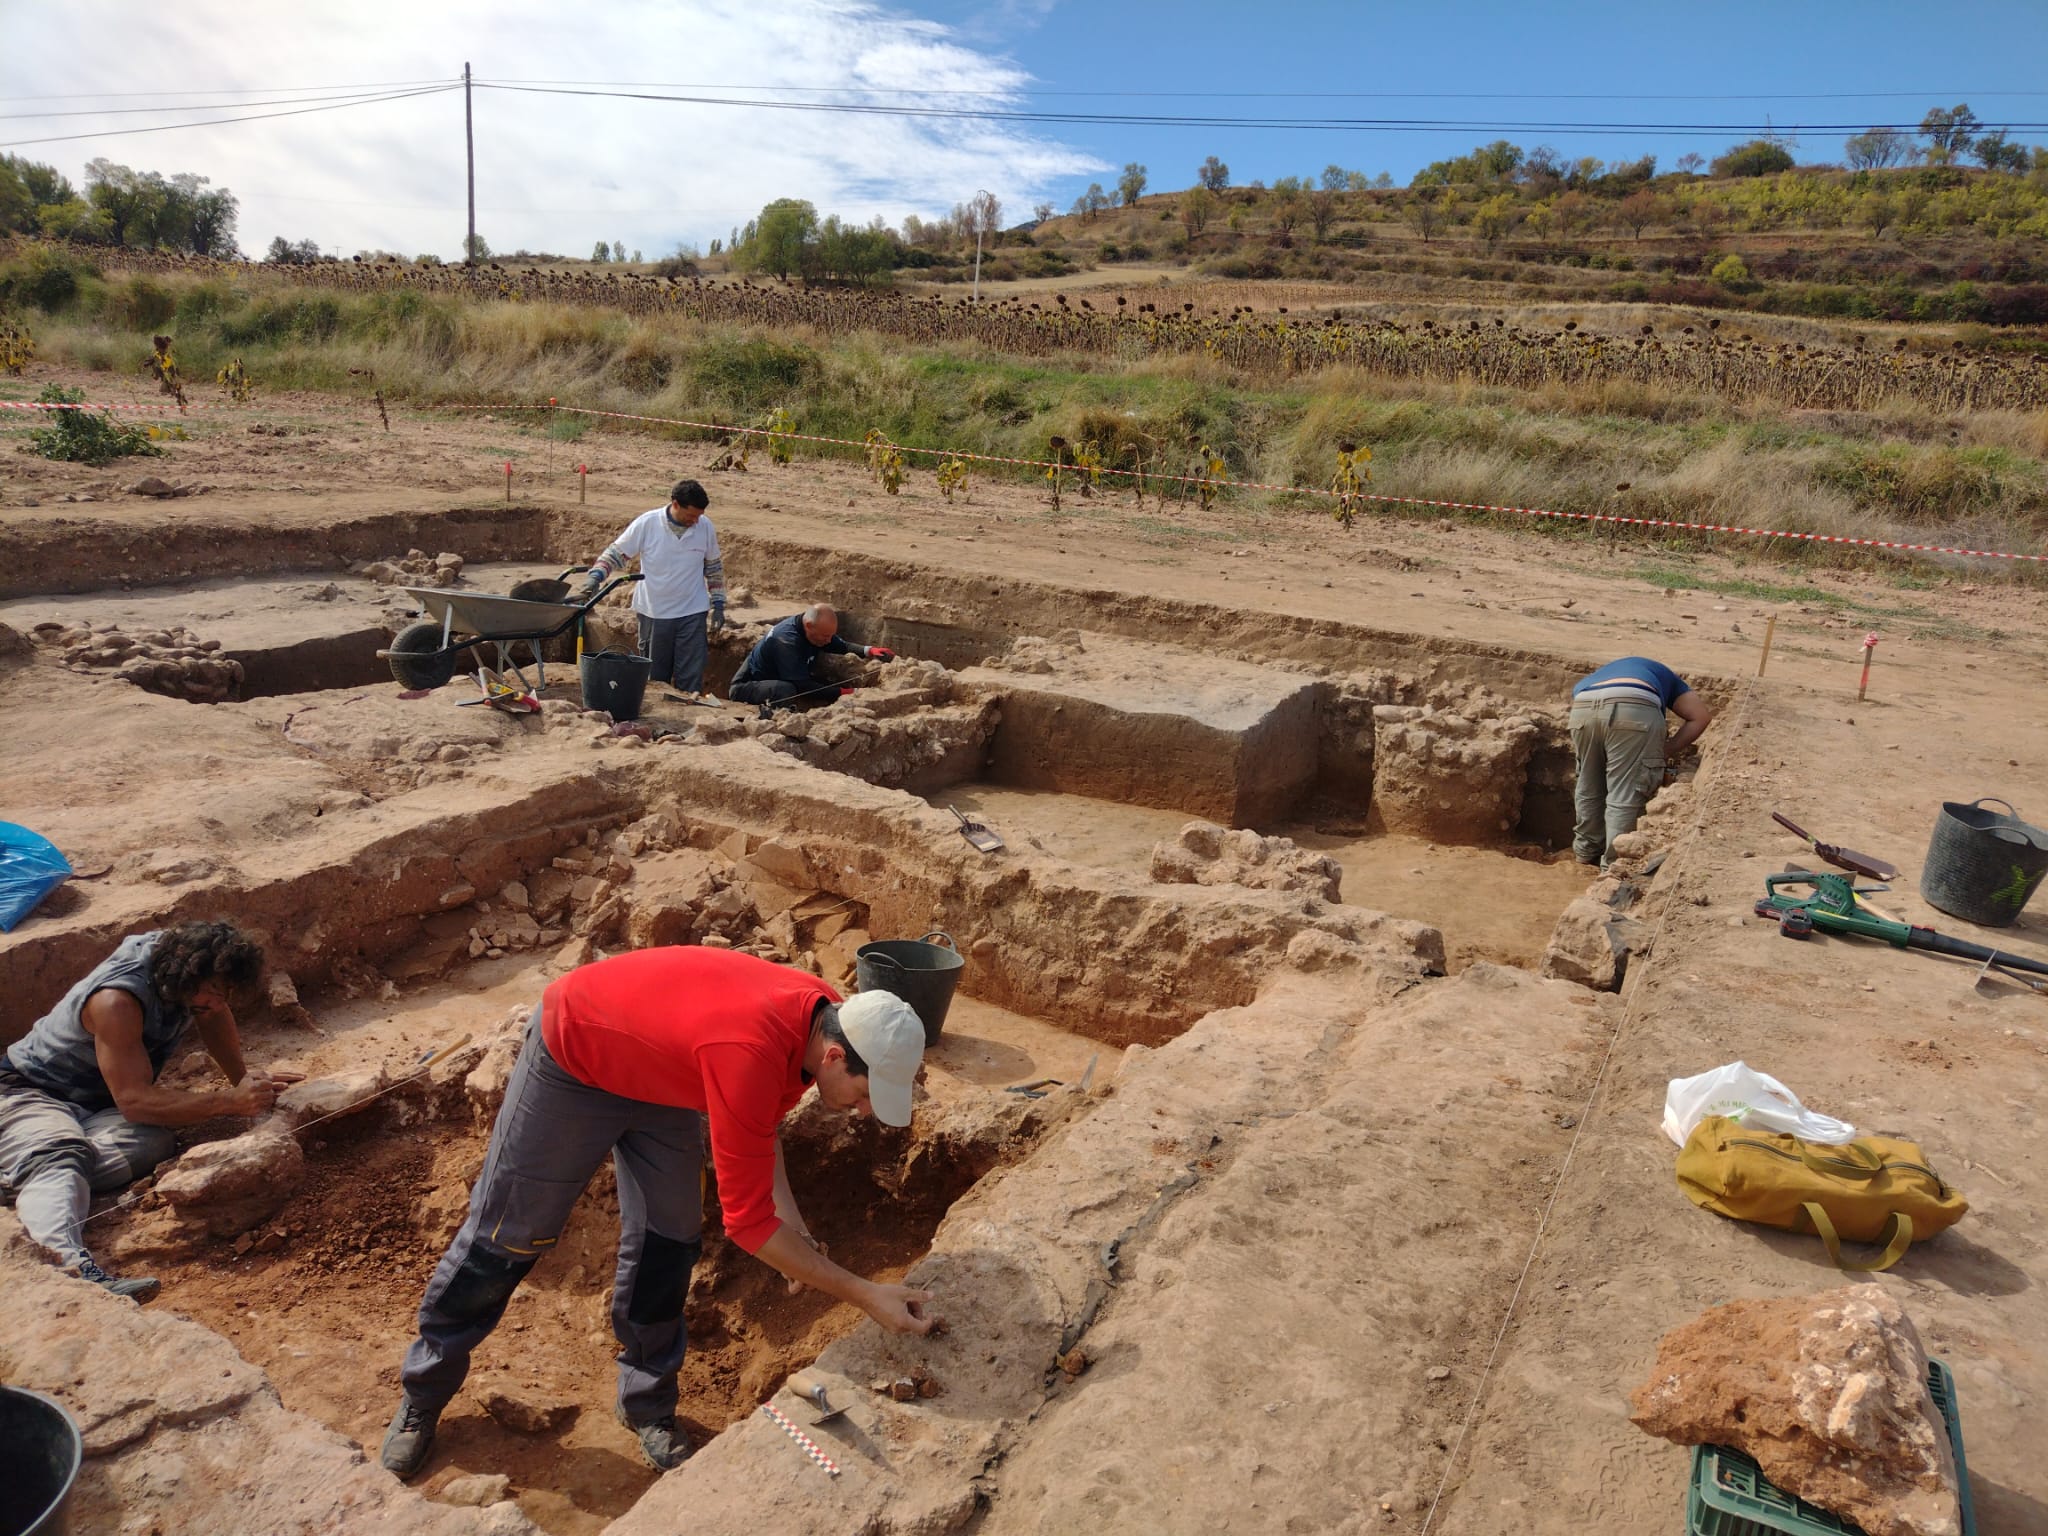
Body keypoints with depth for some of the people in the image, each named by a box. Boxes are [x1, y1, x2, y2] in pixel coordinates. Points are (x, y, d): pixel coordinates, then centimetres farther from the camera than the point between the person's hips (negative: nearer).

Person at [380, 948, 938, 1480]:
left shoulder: (826, 1017, -18)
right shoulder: (751, 1056, -43)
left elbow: (760, 1120, 4)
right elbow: (747, 1221, -33)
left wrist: (790, 1218, -7)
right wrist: (866, 1296, -30)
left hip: (655, 1072, 7)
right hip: (571, 1055, -7)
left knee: (667, 1239, 5)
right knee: (505, 1236, 8)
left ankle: (647, 1405, 24)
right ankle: (422, 1393, 31)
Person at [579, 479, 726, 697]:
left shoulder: (705, 526, -5)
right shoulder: (647, 523, -11)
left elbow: (714, 567, 9)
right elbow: (616, 553, -3)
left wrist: (718, 604, 7)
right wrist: (596, 576, -18)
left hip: (692, 614, 1)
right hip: (653, 613, 0)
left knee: (691, 679, 0)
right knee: (655, 677, 13)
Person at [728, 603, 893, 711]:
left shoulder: (816, 629, -9)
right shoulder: (787, 640, -34)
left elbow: (842, 647, 4)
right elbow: (802, 685, -33)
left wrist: (868, 651, -15)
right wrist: (841, 692, -33)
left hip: (779, 679, 9)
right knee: (786, 690, -38)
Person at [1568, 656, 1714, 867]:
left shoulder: (1591, 679, 46)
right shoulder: (1665, 677, 40)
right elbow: (1701, 716, 24)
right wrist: (1666, 752, 24)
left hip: (1584, 707, 3)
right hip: (1635, 708, -3)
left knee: (1588, 788, 23)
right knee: (1625, 794, 5)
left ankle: (1586, 850, 36)